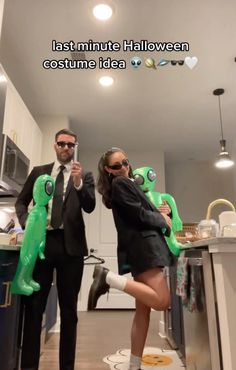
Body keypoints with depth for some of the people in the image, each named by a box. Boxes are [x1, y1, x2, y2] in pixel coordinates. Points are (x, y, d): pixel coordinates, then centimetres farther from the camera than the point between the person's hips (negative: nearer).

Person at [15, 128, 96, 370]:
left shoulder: (84, 176, 6)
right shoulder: (38, 172, 13)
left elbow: (90, 207, -6)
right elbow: (21, 201, 15)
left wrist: (78, 183, -23)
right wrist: (26, 222, -5)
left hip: (70, 245, -1)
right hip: (40, 241, 1)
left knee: (69, 309, 9)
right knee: (33, 306, 6)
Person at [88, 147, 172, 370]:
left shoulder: (127, 183, 24)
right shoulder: (120, 183, -5)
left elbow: (145, 211, 23)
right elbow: (139, 214, -14)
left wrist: (161, 212, 5)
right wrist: (163, 221, 1)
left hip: (143, 246, 10)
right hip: (142, 246, -10)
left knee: (143, 310, 8)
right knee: (162, 301, -17)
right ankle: (108, 278, -15)